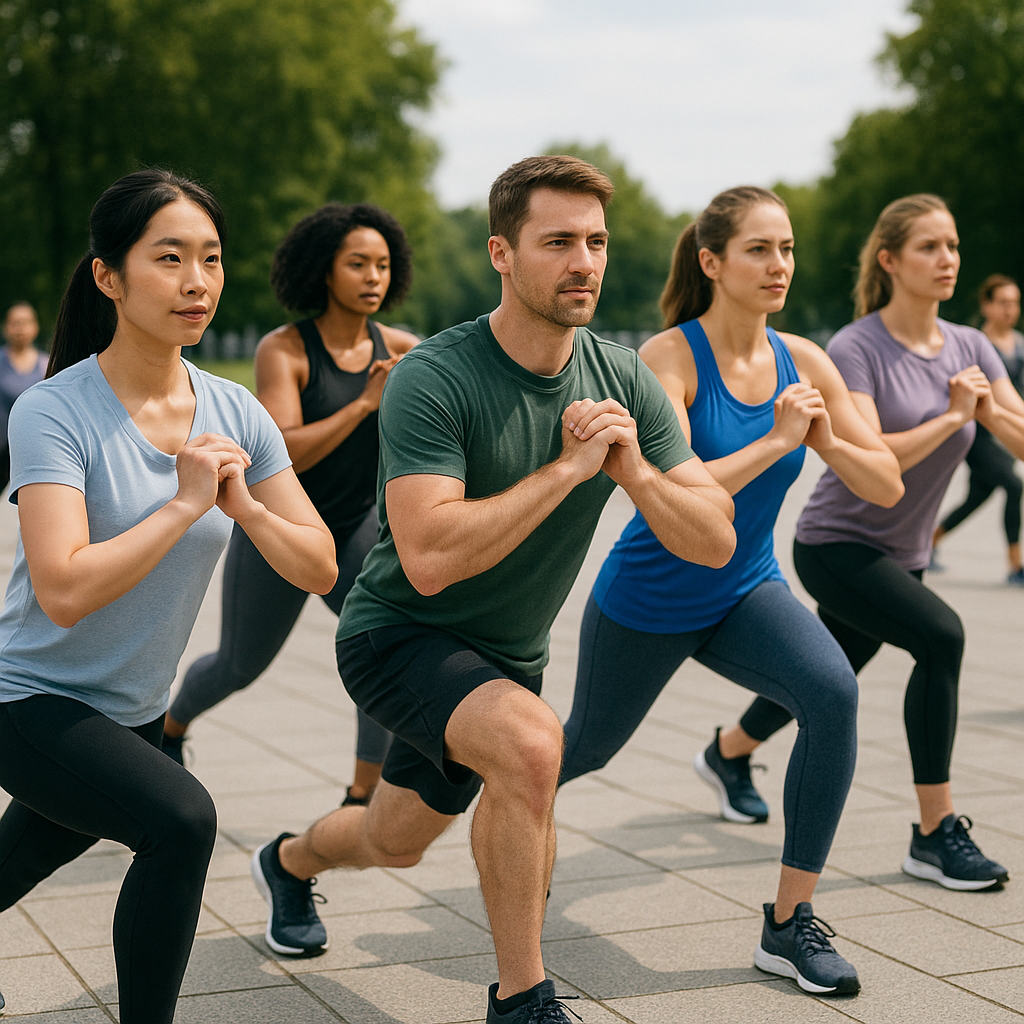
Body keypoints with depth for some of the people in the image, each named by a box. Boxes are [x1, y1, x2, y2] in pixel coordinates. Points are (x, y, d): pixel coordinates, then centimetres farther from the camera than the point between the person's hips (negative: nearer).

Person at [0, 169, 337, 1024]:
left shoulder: (235, 415, -6)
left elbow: (319, 570, -6)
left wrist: (243, 503, -23)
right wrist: (185, 503, -27)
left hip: (133, 713, 7)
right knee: (181, 819, -29)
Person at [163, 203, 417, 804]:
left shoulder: (395, 348, -9)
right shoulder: (282, 350, -22)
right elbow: (280, 456, -31)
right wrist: (366, 403, -38)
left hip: (354, 532, 3)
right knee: (240, 667, 17)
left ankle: (362, 798, -14)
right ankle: (171, 726, 52)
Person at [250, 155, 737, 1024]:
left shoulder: (624, 381, -9)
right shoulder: (433, 379, -25)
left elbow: (715, 541, -11)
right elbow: (429, 558, -35)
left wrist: (635, 472, -29)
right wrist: (566, 468, -34)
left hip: (508, 653, 6)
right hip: (399, 634, -6)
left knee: (394, 844, 24)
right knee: (530, 741, -35)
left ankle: (289, 861, 60)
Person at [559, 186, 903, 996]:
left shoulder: (803, 361, -7)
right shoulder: (669, 358, -21)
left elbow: (888, 487, -5)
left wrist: (830, 441, -23)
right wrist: (776, 440, -31)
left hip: (746, 593, 3)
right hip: (645, 604, -3)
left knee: (833, 690, -25)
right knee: (588, 747, 18)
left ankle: (790, 924, -15)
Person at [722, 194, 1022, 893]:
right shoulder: (855, 350, -17)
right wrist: (951, 416, -25)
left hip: (900, 558, 7)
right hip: (836, 546, -7)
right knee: (942, 636, -28)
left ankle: (728, 753, 52)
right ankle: (935, 835, -20)